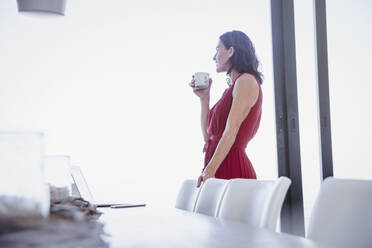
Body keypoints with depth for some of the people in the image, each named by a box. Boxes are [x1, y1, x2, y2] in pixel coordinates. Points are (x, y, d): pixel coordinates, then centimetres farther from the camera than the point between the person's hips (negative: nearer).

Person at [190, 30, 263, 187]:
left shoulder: (247, 81, -5)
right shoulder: (232, 88, 21)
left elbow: (231, 132, -16)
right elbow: (208, 135, 19)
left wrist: (210, 170, -22)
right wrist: (204, 97, 17)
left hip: (231, 168, -8)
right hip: (219, 169, 8)